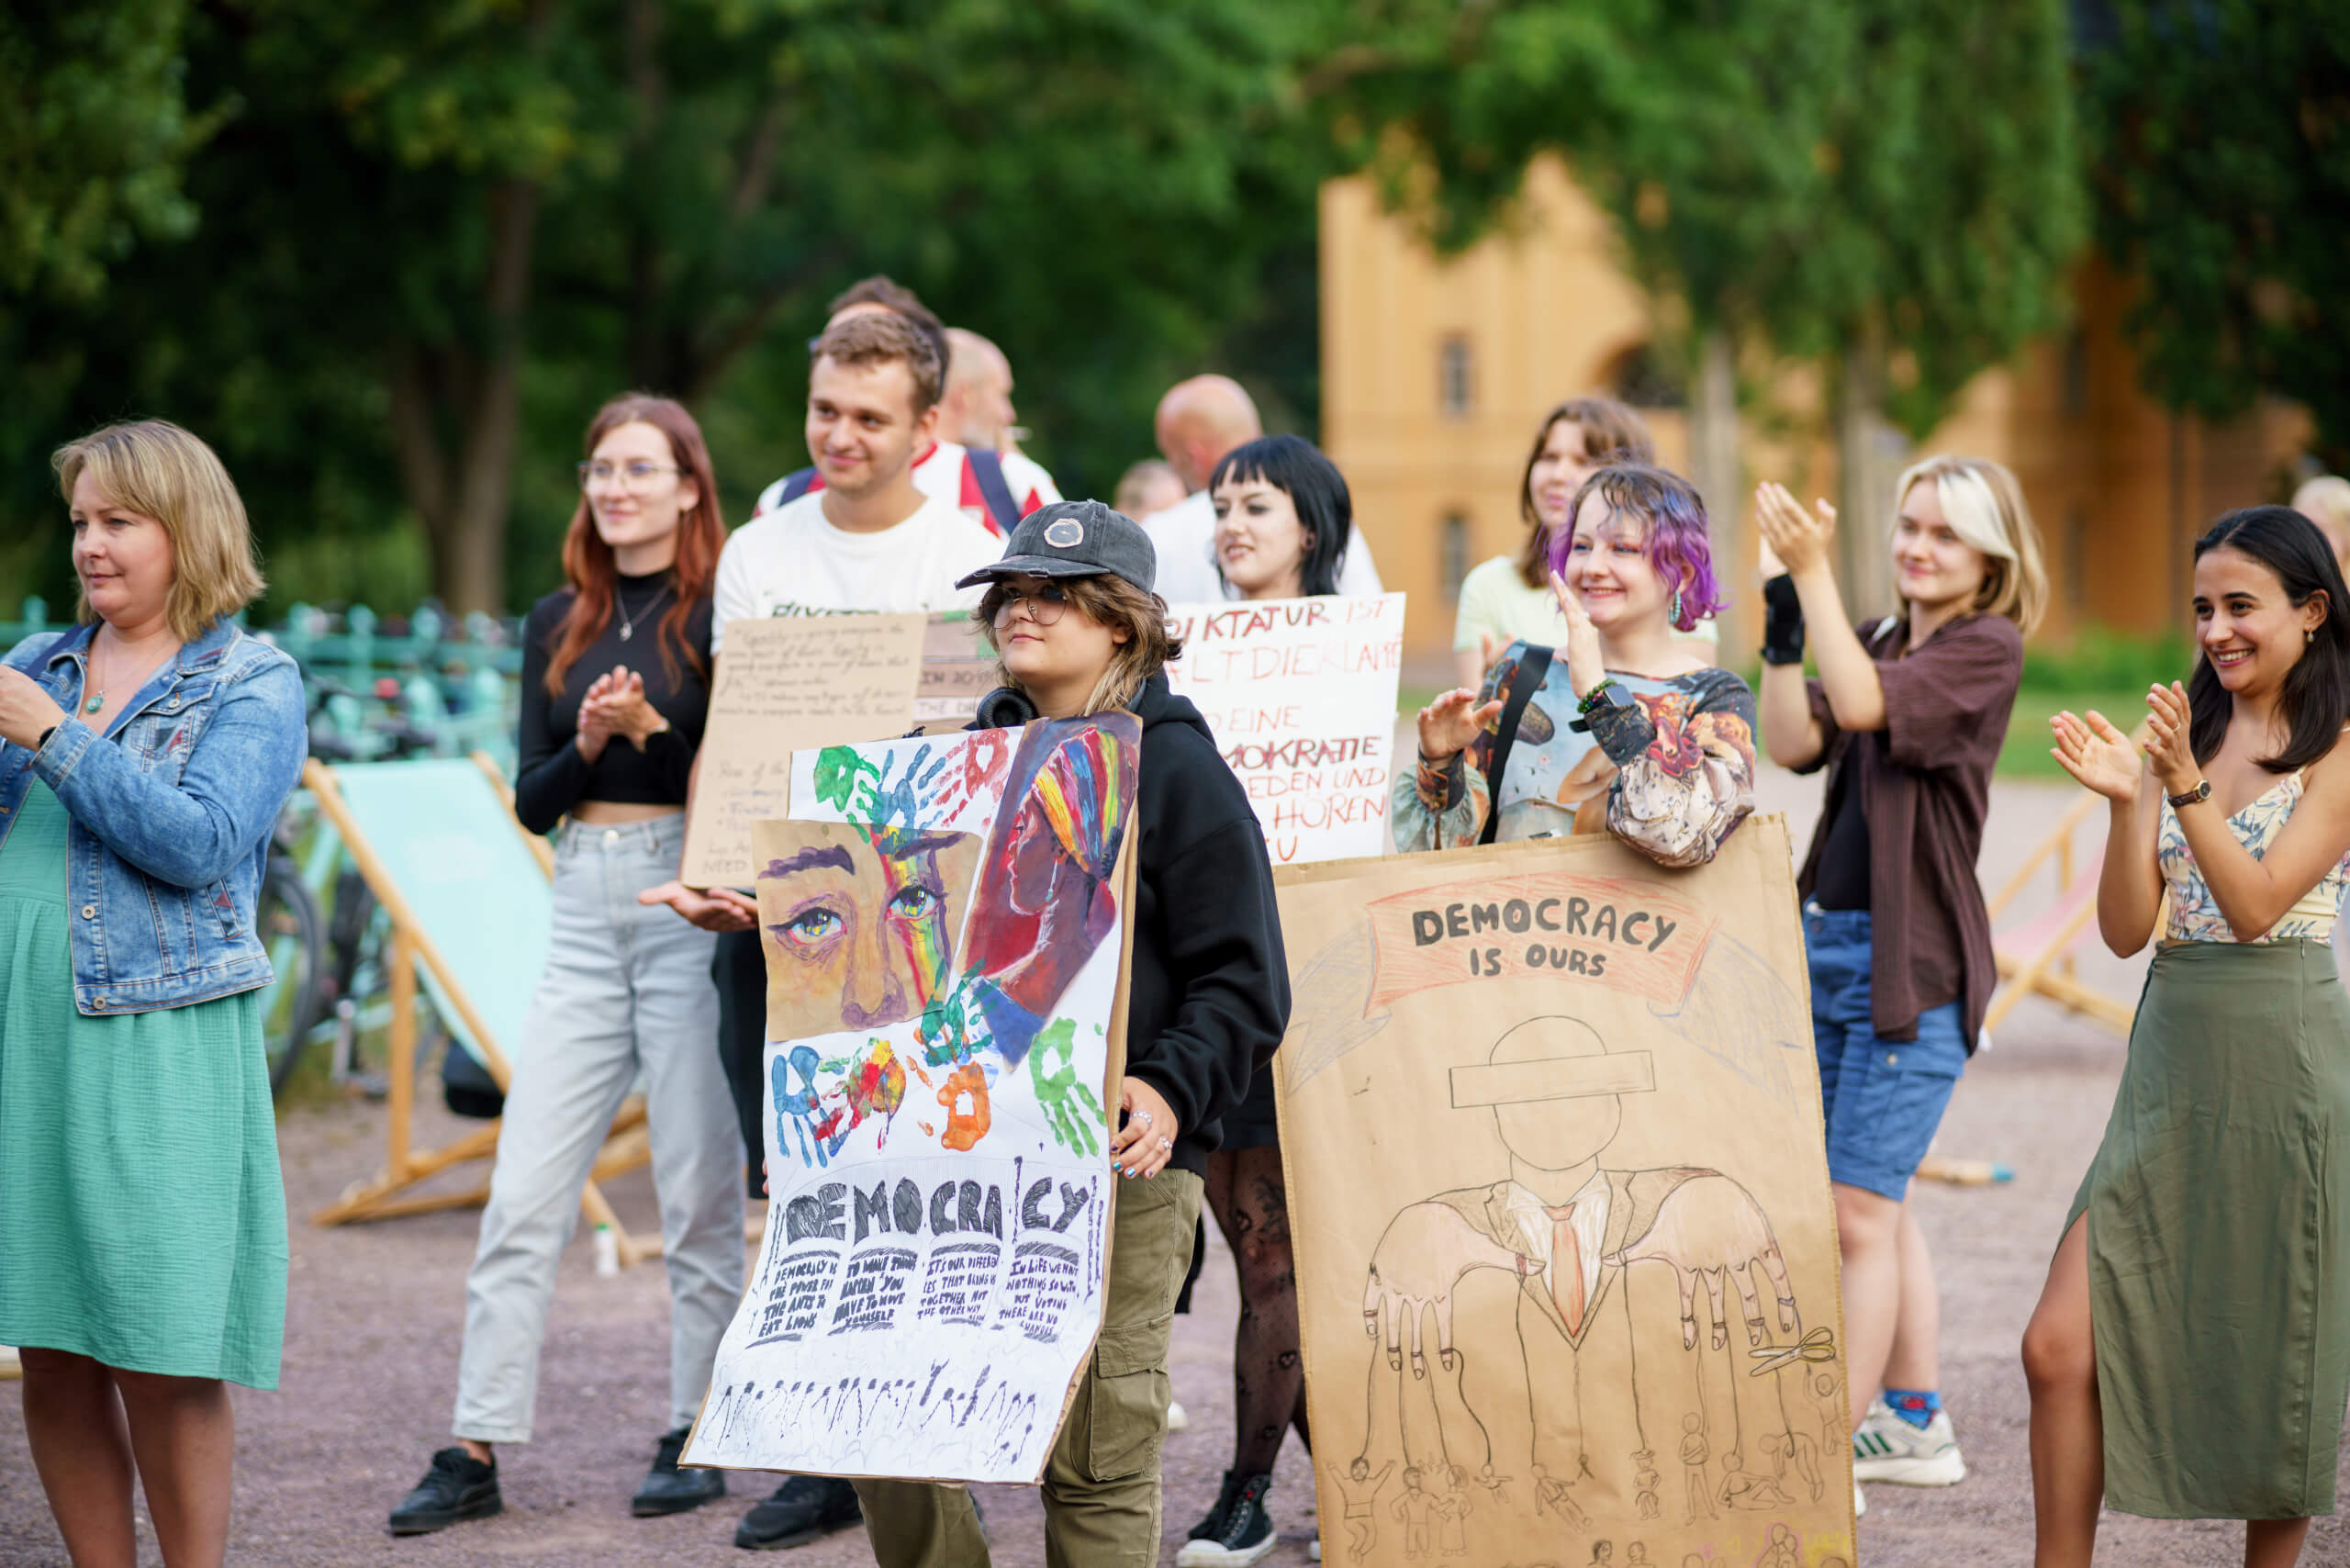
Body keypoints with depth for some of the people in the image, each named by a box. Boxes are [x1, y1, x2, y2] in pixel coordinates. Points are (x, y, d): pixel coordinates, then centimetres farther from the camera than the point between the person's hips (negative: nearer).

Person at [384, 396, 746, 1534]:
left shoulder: (722, 613, -1)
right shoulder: (558, 625, 13)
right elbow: (531, 800, 10)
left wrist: (652, 728, -21)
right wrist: (583, 745, -9)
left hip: (693, 898, -4)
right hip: (584, 911, 5)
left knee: (698, 1194, 1)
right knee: (521, 1194, 0)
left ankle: (698, 1436, 12)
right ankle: (477, 1450, 2)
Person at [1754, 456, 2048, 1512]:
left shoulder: (1987, 649, -8)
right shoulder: (1877, 641, 14)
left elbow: (1864, 704, -23)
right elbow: (1796, 743, 1)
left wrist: (1816, 572, -24)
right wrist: (1781, 620, -6)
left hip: (1913, 964, -8)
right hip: (1829, 946, 8)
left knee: (1858, 1212, -9)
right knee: (1876, 1205, 15)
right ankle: (1916, 1424, 27)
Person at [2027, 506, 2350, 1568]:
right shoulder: (2185, 731, 10)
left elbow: (2256, 905, -14)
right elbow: (2126, 929, 3)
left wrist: (2186, 780, -22)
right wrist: (2126, 799, -11)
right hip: (2171, 1064, 5)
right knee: (2061, 1350, -5)